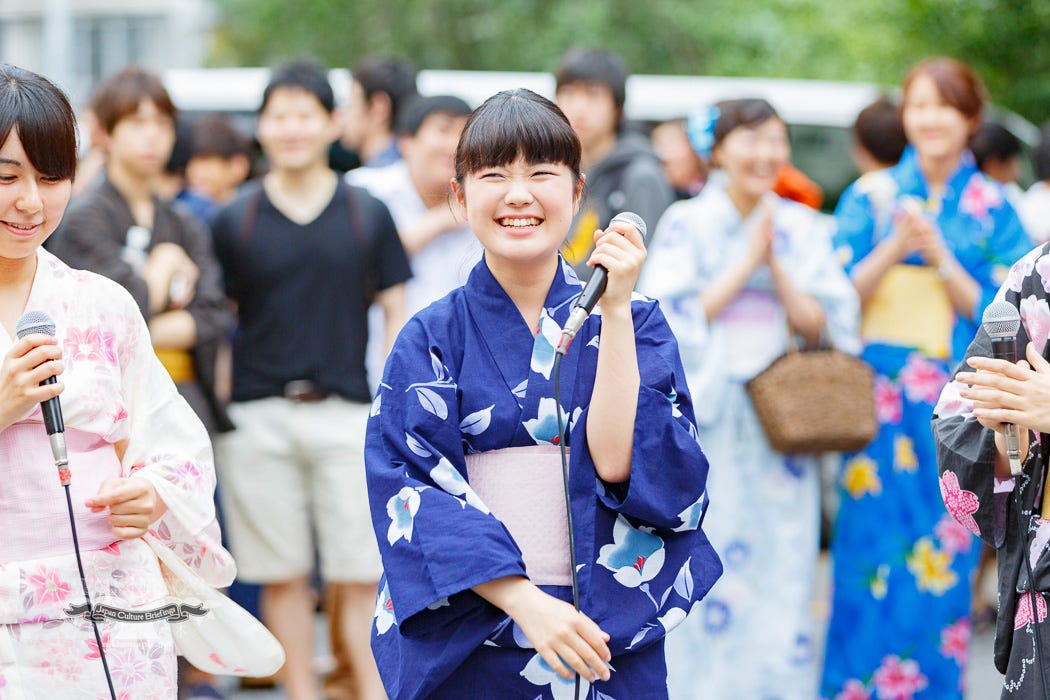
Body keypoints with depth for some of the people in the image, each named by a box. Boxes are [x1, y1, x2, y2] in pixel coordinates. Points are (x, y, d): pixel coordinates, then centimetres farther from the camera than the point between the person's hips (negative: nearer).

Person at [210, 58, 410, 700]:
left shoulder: (367, 215, 6)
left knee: (362, 576, -3)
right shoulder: (235, 221, 5)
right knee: (283, 577, 6)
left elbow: (397, 312, 9)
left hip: (347, 412, 0)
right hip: (259, 417, 0)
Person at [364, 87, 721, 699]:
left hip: (612, 640, 1)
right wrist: (524, 601, -20)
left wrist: (615, 312, -15)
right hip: (471, 641, -1)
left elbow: (618, 462, -12)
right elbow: (413, 490, -10)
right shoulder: (432, 339, 0)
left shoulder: (634, 322, 2)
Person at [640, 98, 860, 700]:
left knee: (781, 577, 0)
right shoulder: (686, 224, 2)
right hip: (707, 427, -3)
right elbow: (671, 321, -8)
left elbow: (823, 325, 4)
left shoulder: (803, 227, 10)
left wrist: (776, 265, -9)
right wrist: (746, 262, -10)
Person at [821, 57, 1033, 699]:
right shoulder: (872, 196, 7)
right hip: (878, 399, 0)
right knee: (869, 546, -3)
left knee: (943, 558, -1)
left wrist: (938, 253, -12)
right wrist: (894, 246, -14)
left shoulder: (992, 208, 6)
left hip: (954, 406, 0)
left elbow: (996, 312, 0)